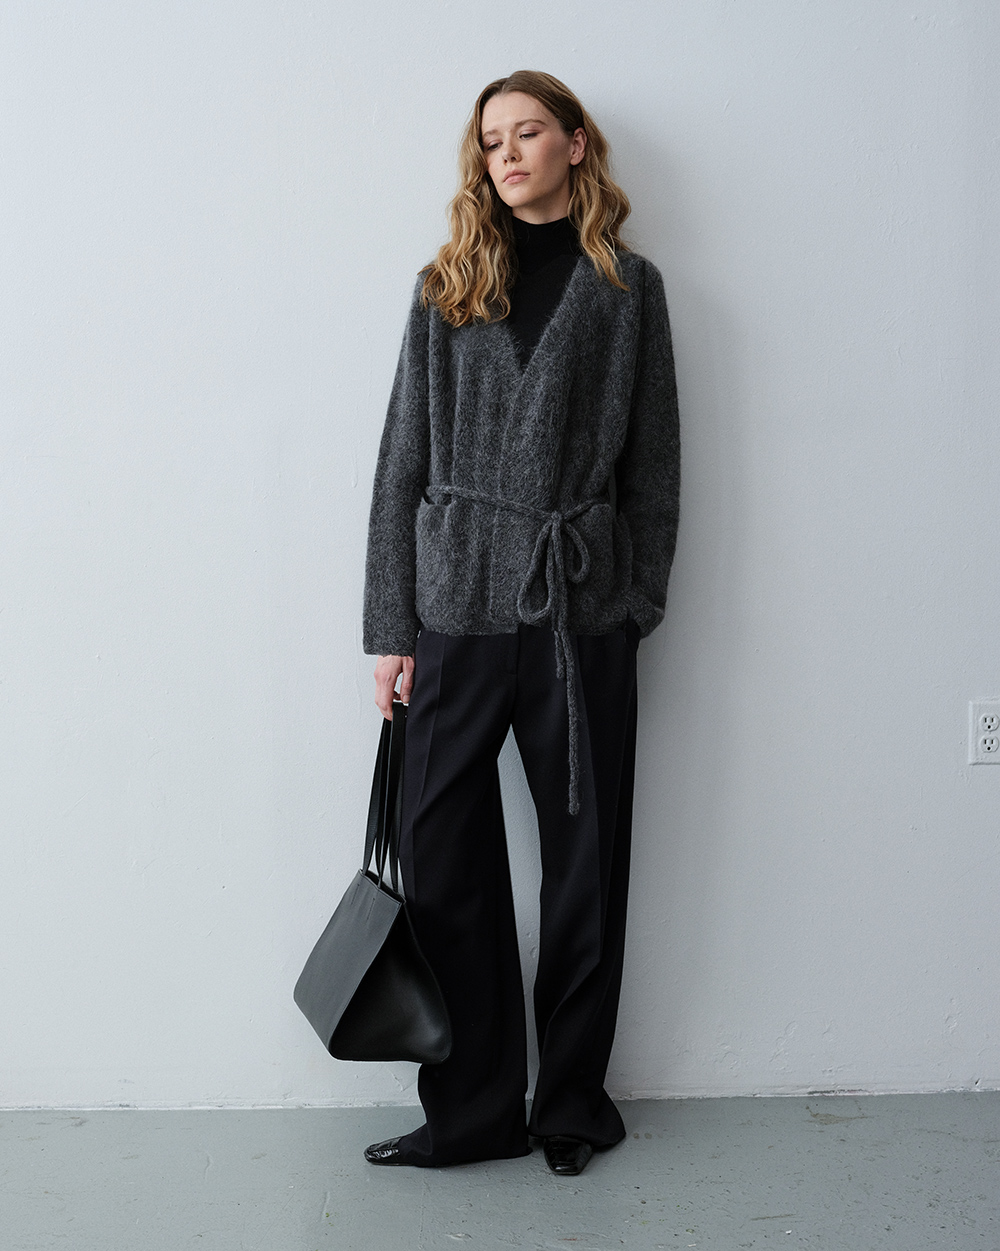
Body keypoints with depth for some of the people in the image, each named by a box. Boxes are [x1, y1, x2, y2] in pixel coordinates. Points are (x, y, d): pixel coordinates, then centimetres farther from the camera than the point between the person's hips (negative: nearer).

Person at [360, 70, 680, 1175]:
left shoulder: (627, 288, 8)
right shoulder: (446, 287, 10)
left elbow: (653, 465, 8)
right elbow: (403, 463, 7)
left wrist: (638, 608, 0)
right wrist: (390, 627, 1)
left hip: (582, 611, -1)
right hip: (458, 605, 1)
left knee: (585, 860, 5)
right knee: (441, 856, 1)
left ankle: (572, 1103, 22)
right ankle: (473, 1109, 16)